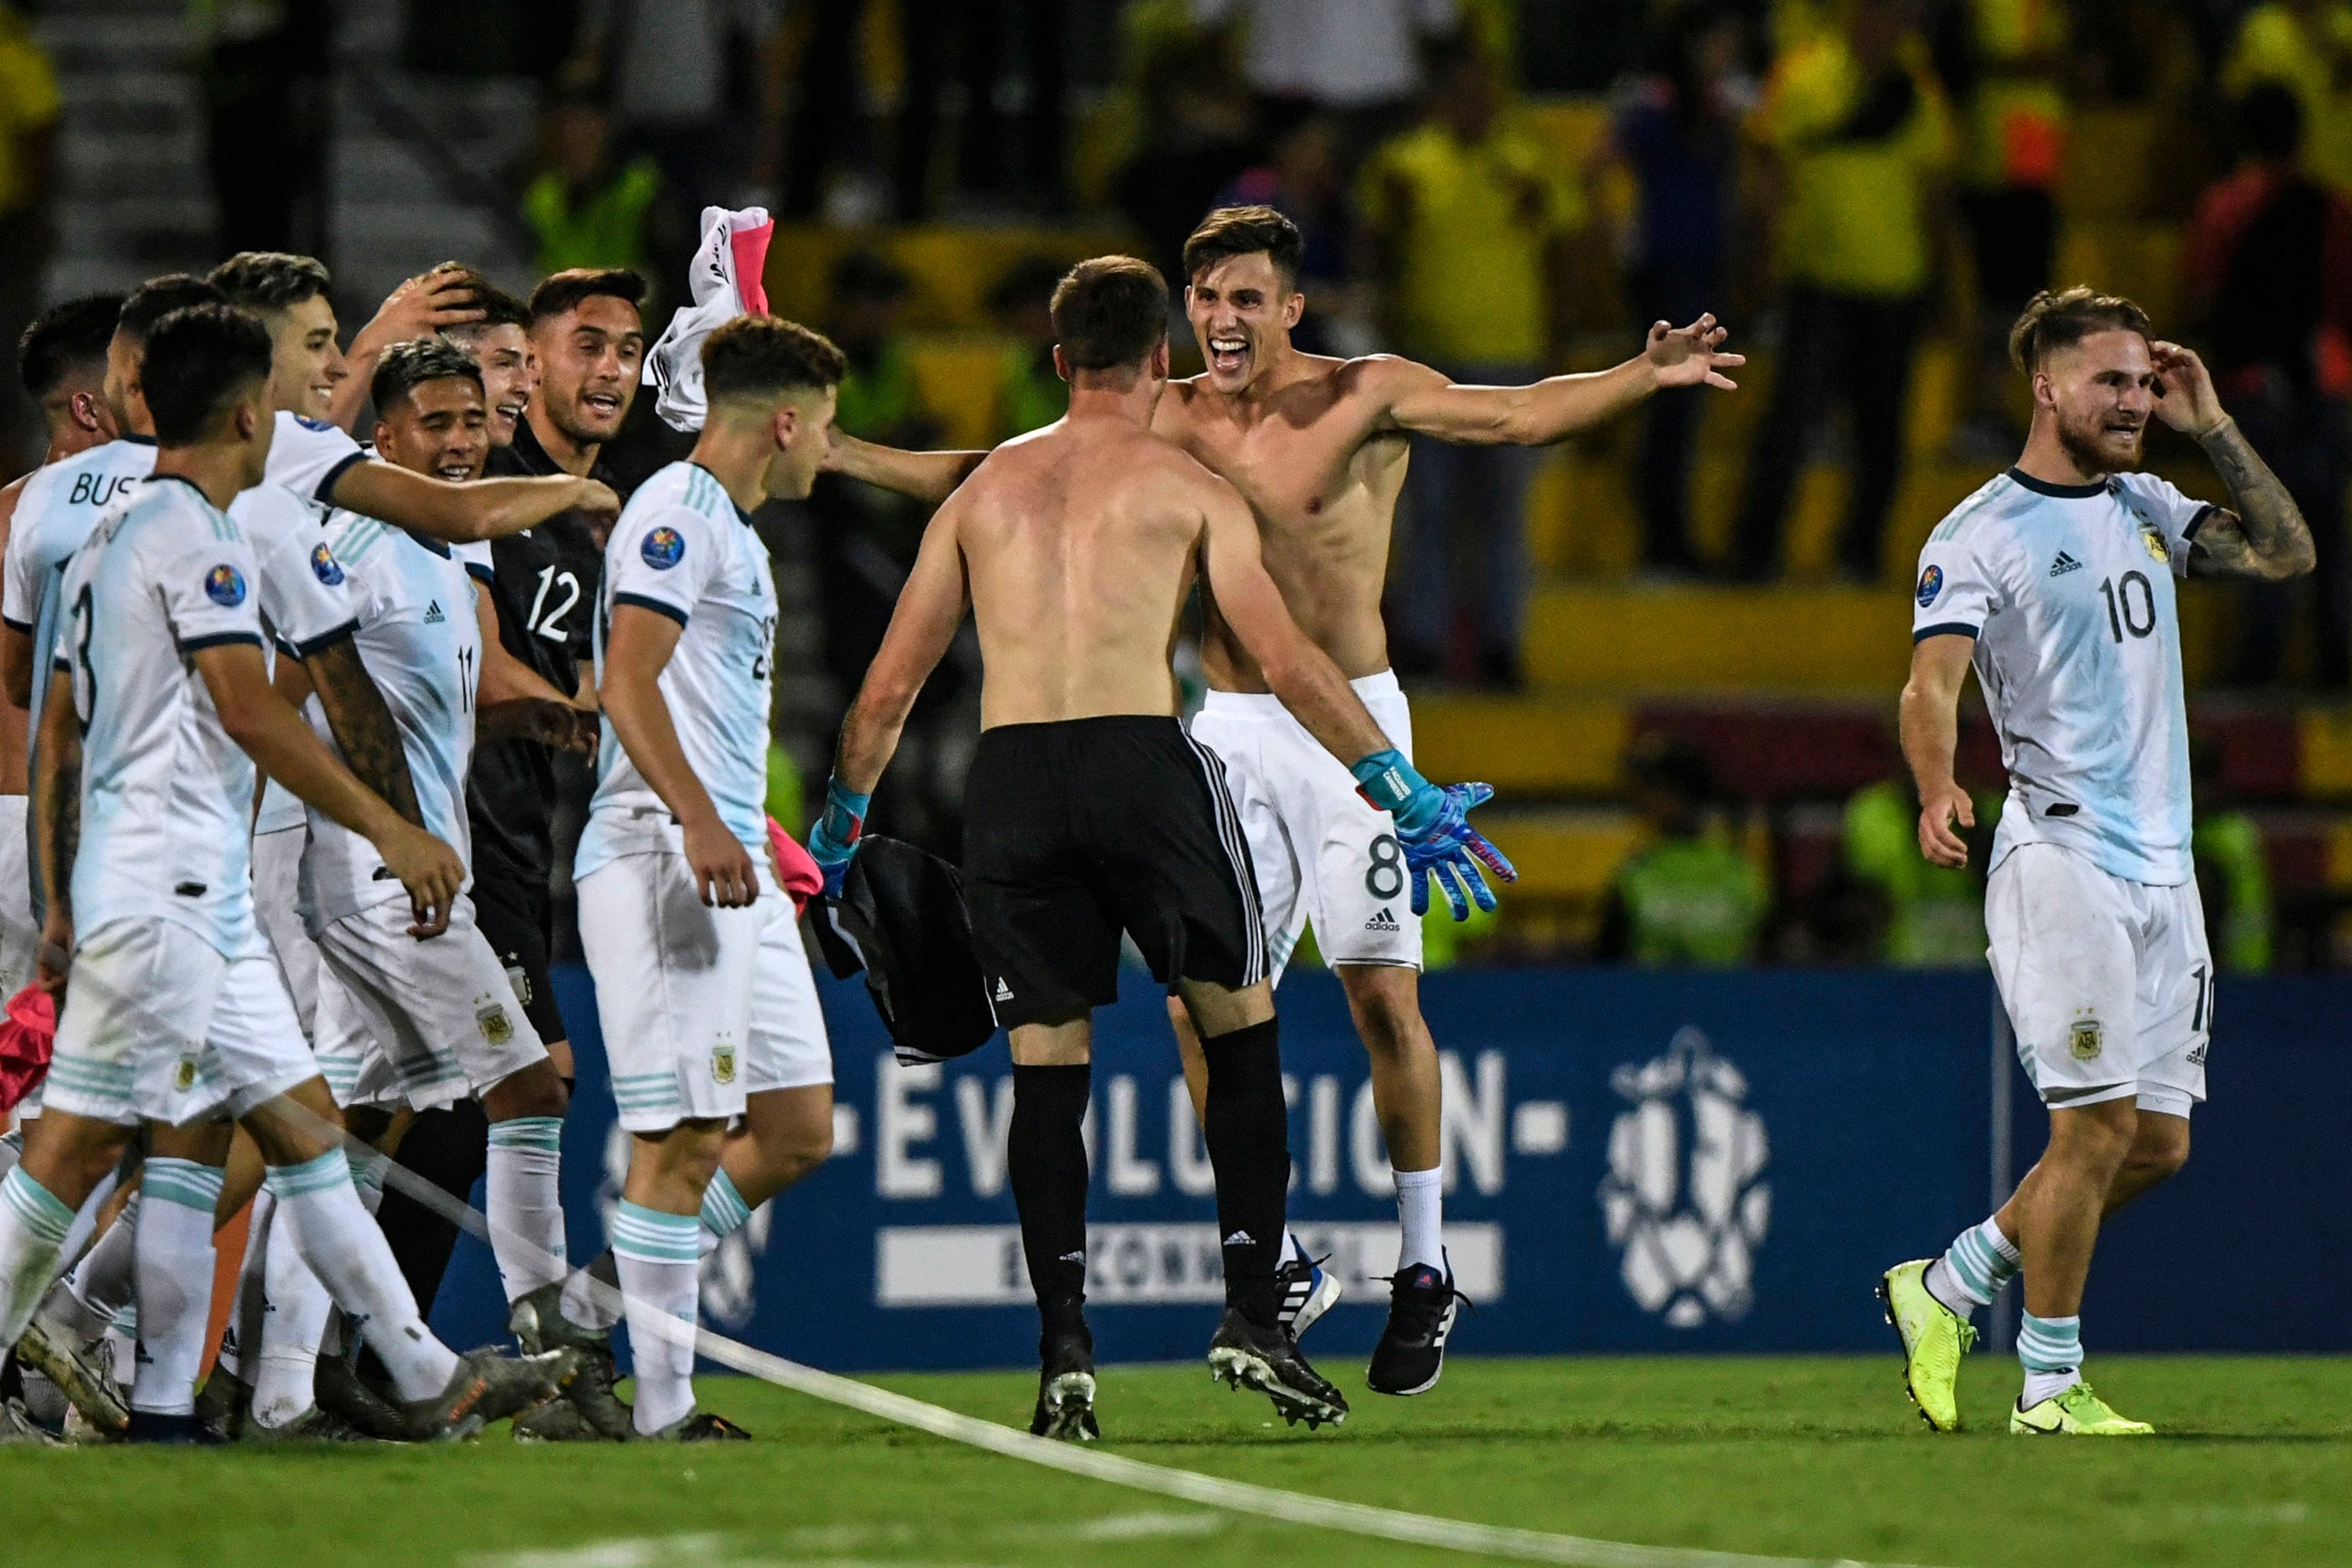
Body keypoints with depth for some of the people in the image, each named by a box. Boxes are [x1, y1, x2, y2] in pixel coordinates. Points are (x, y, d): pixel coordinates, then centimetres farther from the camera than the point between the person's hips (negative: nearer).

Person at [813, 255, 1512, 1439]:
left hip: (1009, 777, 3)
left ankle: (1063, 1347, -3)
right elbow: (1283, 662, 1)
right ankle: (1254, 1313, 3)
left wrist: (841, 814, 32)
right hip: (1141, 759, -3)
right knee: (1239, 1027, 11)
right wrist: (1407, 794, 6)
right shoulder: (1187, 488, 8)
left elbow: (890, 687, 18)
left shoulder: (986, 487, 18)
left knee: (1046, 1062, 7)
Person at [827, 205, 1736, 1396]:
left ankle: (1424, 1269, 5)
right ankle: (1277, 1263, 9)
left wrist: (1644, 377, -30)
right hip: (1230, 734, 4)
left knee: (1381, 992, -7)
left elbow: (1521, 414, -13)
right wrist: (840, 455, 6)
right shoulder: (1164, 424, 6)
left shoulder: (1366, 398, -4)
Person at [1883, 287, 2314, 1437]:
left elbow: (2284, 555, 15)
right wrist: (1937, 789, -38)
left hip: (2164, 868, 7)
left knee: (2158, 1144, 6)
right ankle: (2049, 1384, 0)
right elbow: (1931, 683, -18)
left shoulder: (2144, 508, 16)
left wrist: (2212, 429, 6)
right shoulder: (1978, 537, -7)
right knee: (2100, 1125, -12)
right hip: (2060, 858, -7)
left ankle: (1947, 1288, 21)